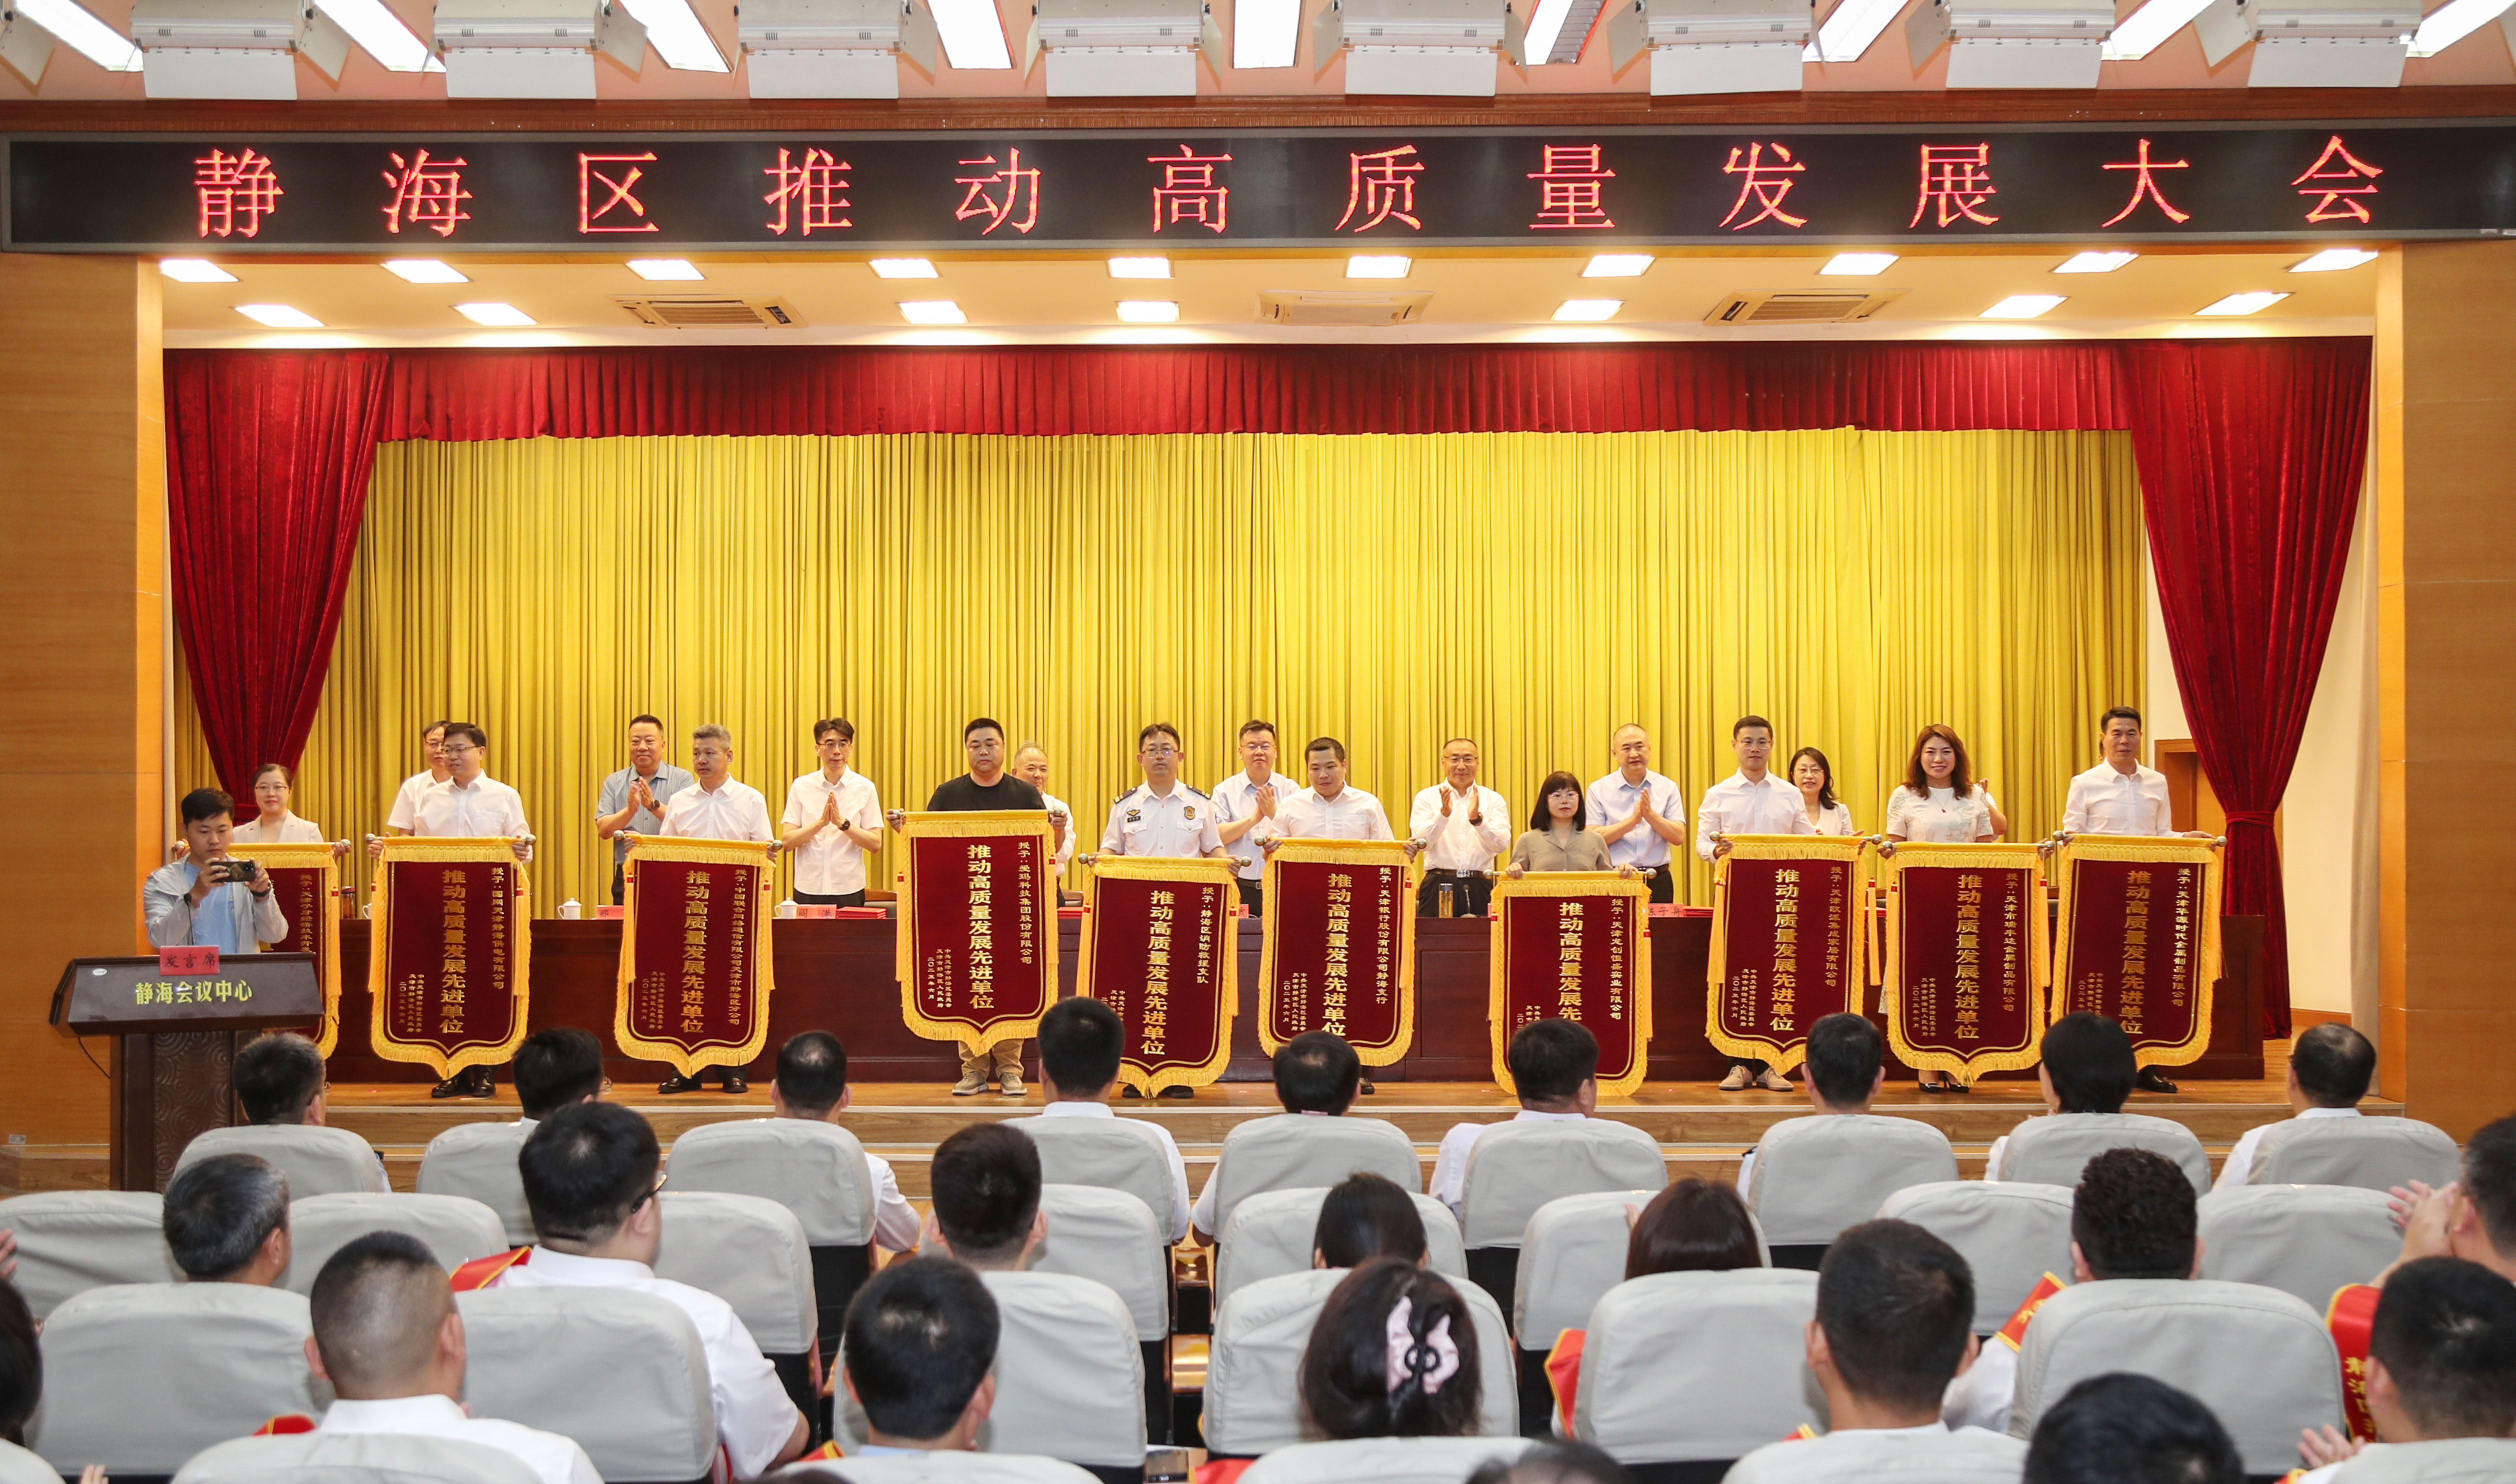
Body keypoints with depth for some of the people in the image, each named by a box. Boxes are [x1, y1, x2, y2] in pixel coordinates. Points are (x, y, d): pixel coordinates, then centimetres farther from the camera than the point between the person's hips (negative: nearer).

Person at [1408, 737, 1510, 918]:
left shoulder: (1494, 800, 10)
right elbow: (1421, 842, -4)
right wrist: (1443, 814, -19)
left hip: (1480, 888, 1)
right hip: (1438, 885, -1)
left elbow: (1502, 845, -2)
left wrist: (1477, 819, -18)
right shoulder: (1427, 797, 8)